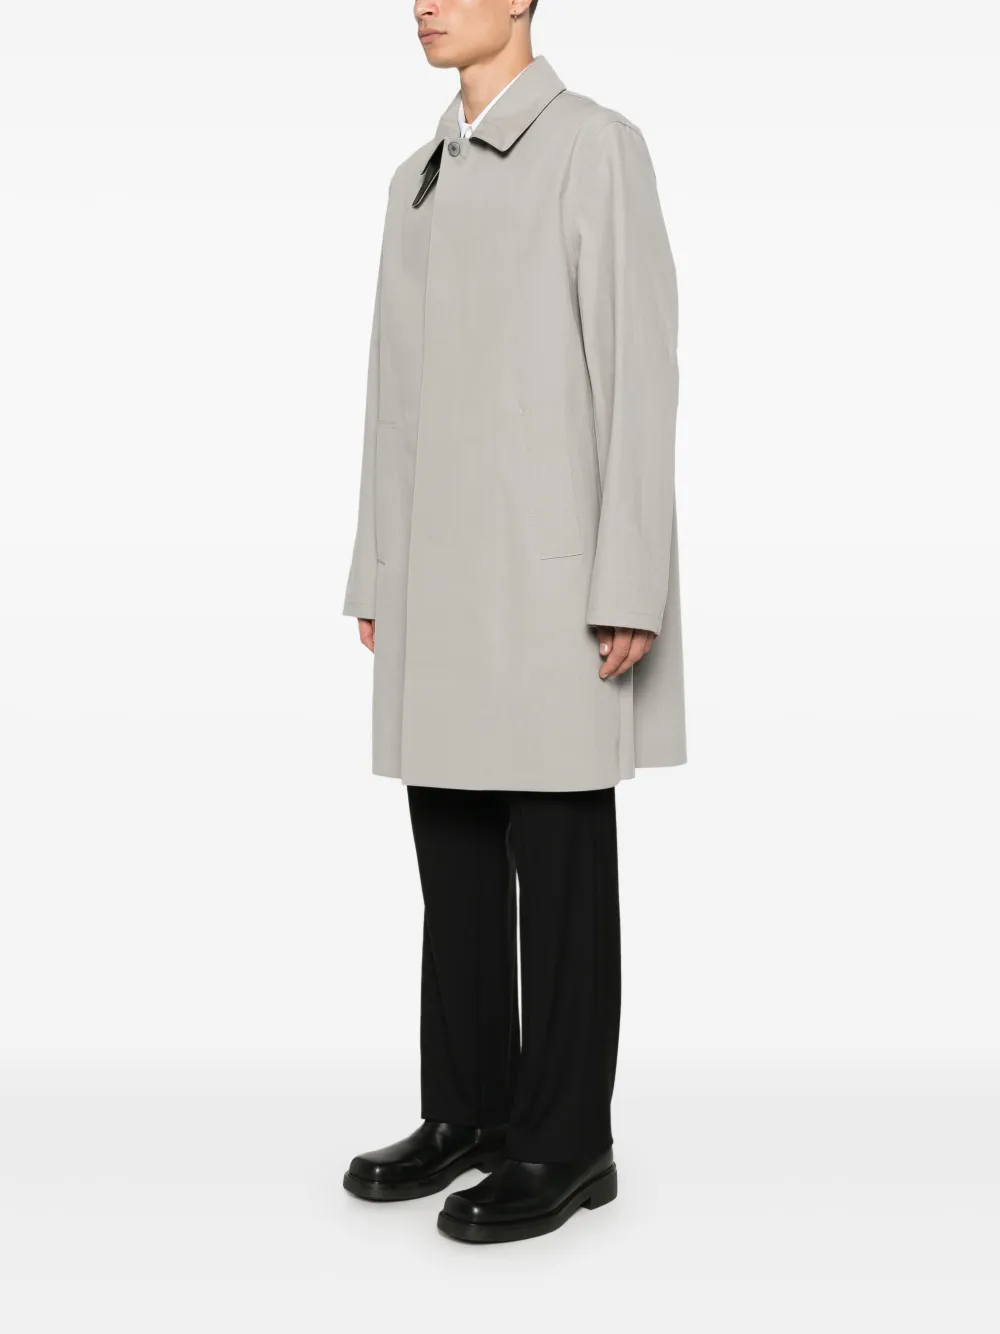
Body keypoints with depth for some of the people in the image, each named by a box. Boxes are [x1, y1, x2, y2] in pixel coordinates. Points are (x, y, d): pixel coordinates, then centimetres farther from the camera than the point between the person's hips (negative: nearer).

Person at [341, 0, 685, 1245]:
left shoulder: (597, 146, -4)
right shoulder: (418, 176, 18)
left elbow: (639, 371, -11)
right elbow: (395, 393, 17)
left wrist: (627, 588, -16)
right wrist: (375, 576, 13)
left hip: (553, 576, -7)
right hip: (439, 586, 7)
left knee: (560, 868, 0)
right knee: (454, 863, 11)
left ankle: (565, 1142, 12)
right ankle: (467, 1109, 23)